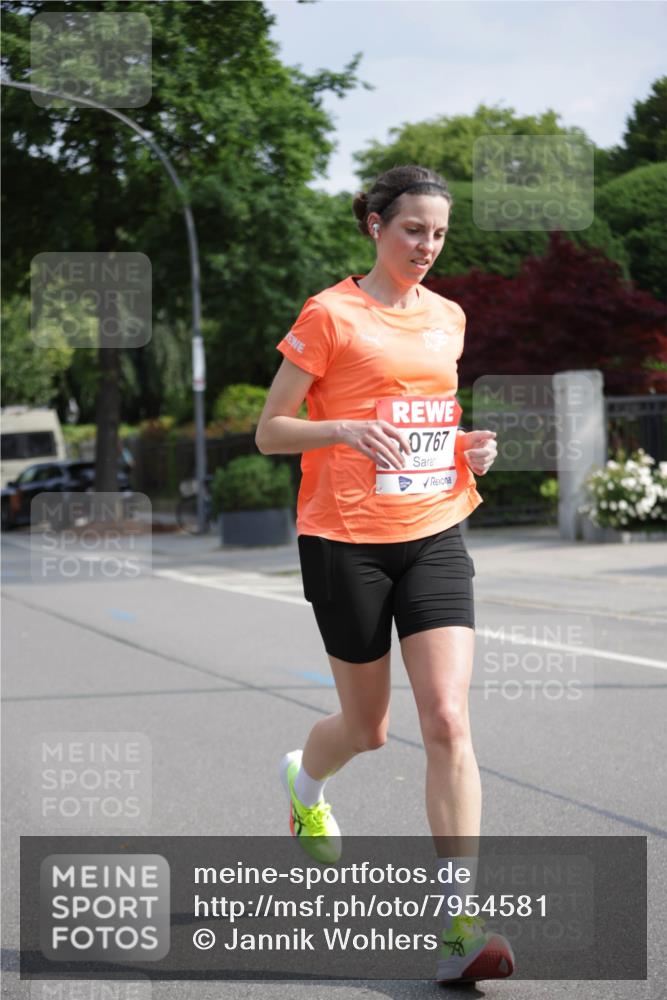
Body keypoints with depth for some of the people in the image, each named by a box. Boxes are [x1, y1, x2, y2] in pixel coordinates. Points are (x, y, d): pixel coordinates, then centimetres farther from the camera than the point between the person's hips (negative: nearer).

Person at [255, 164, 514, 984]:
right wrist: (347, 430, -22)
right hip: (347, 540, -3)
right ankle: (303, 782, 47)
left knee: (448, 721, -11)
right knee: (367, 726, 9)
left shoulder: (448, 318, 11)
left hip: (436, 534, 4)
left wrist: (472, 449, 5)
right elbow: (268, 432, -4)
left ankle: (460, 925, -11)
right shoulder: (328, 315, -5)